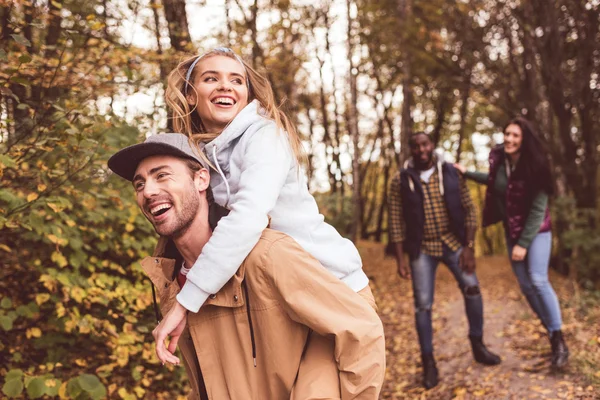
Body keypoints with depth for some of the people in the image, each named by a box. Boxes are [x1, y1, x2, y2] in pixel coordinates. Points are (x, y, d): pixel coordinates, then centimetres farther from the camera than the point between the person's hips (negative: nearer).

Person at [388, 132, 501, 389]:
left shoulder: (451, 173, -2)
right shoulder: (400, 181, -6)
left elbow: (469, 210, 0)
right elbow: (396, 222, -4)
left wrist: (469, 247, -8)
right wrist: (400, 259, -8)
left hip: (453, 242, 1)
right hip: (422, 248, -1)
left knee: (472, 288, -6)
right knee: (423, 304, 0)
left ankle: (478, 345, 16)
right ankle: (428, 362, 13)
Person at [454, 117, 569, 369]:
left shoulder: (534, 167, -21)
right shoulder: (498, 159, -7)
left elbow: (538, 209, -19)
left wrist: (524, 243, -20)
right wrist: (466, 173, 14)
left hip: (536, 231, -5)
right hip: (512, 231, 5)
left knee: (538, 280, -18)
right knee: (525, 285, 5)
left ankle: (559, 340, -5)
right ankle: (551, 333, 19)